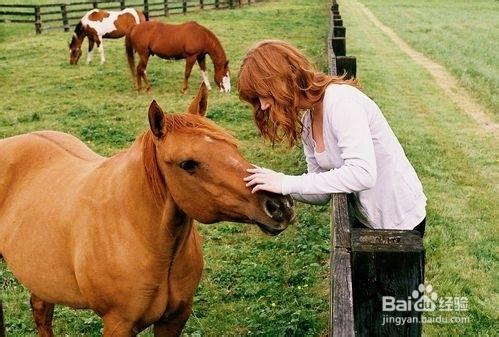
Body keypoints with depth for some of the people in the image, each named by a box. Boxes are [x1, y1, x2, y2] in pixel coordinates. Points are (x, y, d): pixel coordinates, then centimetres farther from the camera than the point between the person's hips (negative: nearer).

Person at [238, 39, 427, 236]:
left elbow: (363, 174, -35)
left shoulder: (341, 99, -23)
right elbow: (322, 193, 2)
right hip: (366, 219, 7)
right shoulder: (307, 120, 2)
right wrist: (273, 183, -15)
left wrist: (288, 183, -31)